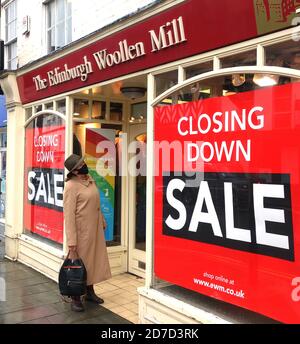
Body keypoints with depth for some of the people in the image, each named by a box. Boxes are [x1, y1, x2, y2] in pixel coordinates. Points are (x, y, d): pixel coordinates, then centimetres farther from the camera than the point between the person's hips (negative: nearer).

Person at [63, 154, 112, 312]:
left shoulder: (90, 179, 6)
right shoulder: (71, 186, -18)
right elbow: (68, 214, -20)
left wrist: (102, 222, 17)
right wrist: (71, 240, -22)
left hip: (95, 228, 8)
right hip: (81, 230, -8)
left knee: (94, 259, 17)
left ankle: (90, 292, 33)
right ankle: (75, 298, 19)